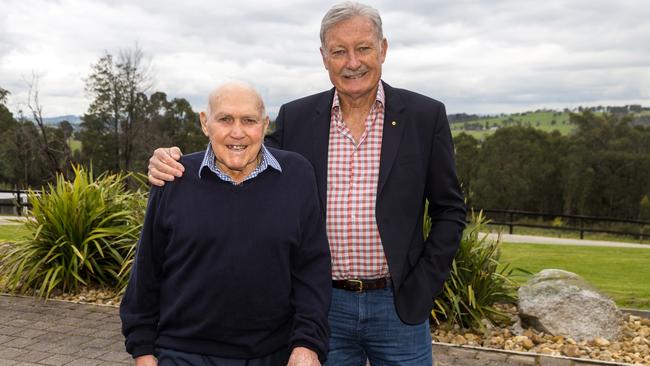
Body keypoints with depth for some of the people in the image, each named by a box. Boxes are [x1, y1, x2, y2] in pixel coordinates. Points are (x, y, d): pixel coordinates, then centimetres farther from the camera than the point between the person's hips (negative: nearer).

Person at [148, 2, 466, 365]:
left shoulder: (426, 116, -4)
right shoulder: (296, 117, 1)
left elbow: (450, 210, 1)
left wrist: (421, 290, -5)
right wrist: (178, 165, -12)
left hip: (398, 307, -1)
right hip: (323, 307, 1)